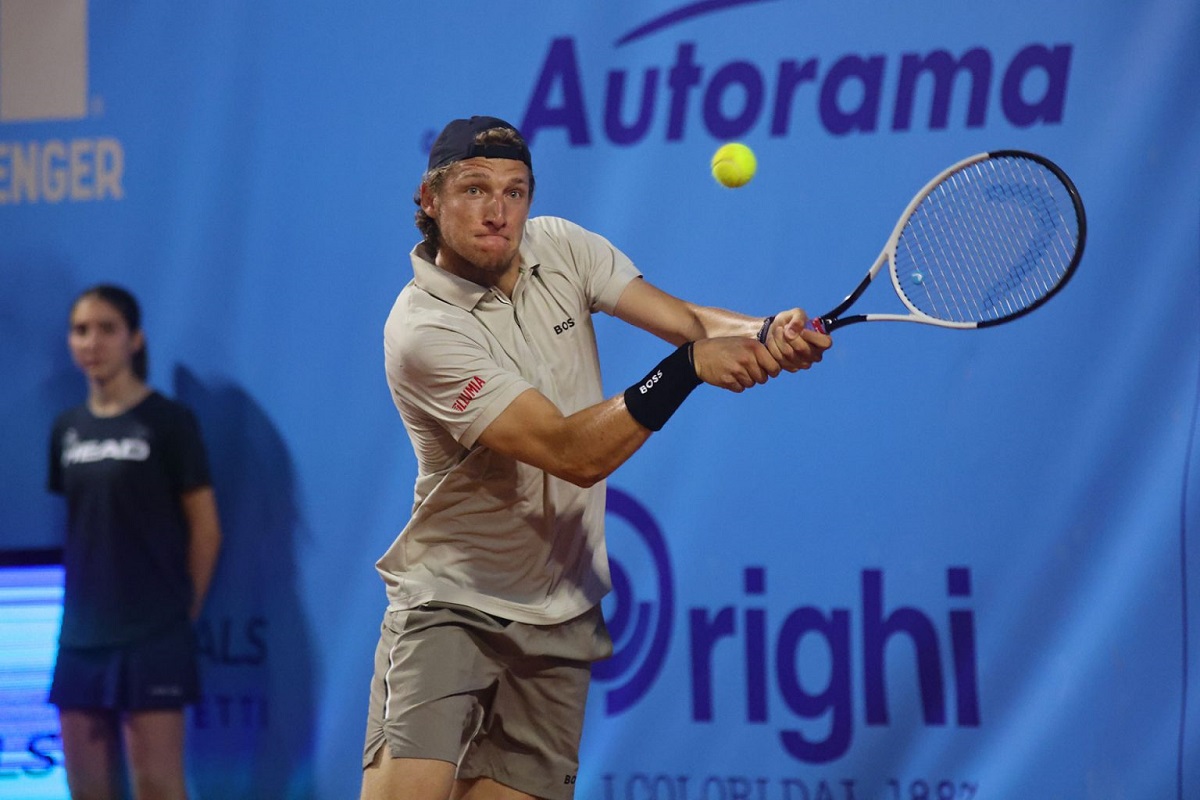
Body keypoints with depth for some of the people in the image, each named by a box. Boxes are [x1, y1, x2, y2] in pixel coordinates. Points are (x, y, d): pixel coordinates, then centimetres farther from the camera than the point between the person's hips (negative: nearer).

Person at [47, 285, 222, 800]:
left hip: (153, 636, -6)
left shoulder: (168, 422, -5)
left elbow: (205, 526, -2)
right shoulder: (68, 429, 11)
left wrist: (184, 611, 0)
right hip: (81, 636, 6)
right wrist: (88, 601, 8)